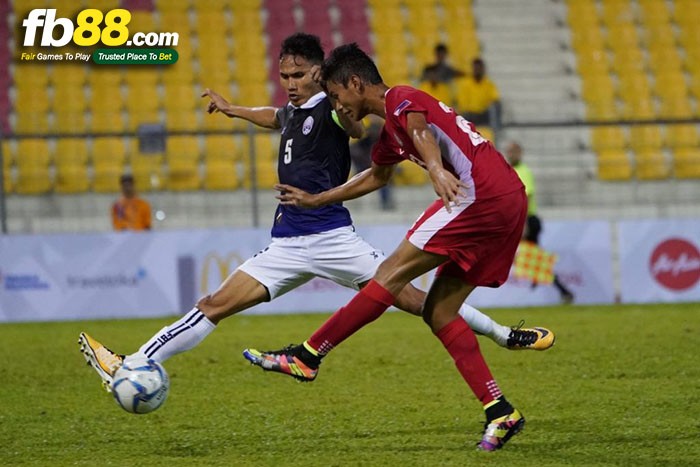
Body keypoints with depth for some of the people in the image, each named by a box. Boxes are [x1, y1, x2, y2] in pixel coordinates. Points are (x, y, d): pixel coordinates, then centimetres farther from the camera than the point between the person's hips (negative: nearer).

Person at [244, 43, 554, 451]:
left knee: (391, 275, -8)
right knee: (439, 311, 7)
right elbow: (377, 175, 47)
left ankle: (307, 356, -7)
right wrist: (315, 200, 55)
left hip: (482, 193, -10)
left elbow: (421, 130, -25)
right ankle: (500, 413, 0)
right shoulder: (392, 130, 28)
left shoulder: (400, 100, -1)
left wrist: (436, 169, -46)